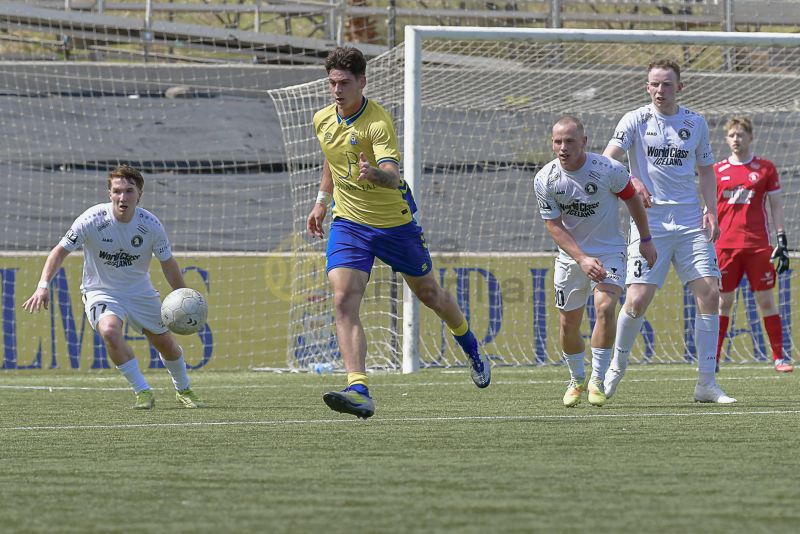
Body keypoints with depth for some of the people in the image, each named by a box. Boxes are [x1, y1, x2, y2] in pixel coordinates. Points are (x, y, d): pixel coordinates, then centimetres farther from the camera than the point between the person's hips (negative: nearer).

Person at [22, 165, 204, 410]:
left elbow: (168, 263, -1)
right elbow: (61, 250, -17)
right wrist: (43, 286, -30)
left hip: (140, 291, 3)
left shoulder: (151, 225, -16)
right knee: (109, 330, -32)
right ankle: (143, 392, -19)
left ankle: (183, 390, 43)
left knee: (165, 343, 11)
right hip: (100, 292, -3)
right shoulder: (93, 219, -23)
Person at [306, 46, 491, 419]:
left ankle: (469, 346, 48)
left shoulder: (379, 122, -23)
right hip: (348, 222, 4)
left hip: (394, 222, -4)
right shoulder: (322, 120, -2)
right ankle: (358, 389, -28)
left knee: (429, 293, 17)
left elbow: (393, 175, -38)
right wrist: (322, 201, 22)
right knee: (343, 301, -20)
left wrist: (375, 174, -59)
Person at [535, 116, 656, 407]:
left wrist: (646, 240, 5)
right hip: (570, 255, 2)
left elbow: (632, 198, 0)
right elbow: (554, 226, -9)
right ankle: (576, 381, 30)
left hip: (609, 251, -2)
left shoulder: (608, 170, -19)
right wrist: (582, 259, -21)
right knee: (568, 324, 5)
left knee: (605, 306, -24)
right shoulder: (545, 179, -13)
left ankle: (597, 381, -16)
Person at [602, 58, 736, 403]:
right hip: (649, 222, -3)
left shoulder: (695, 123, 10)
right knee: (637, 301, -11)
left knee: (709, 294, -8)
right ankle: (616, 368, 14)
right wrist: (632, 182, -28)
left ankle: (706, 383, -2)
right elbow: (607, 161, -9)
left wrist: (711, 211, 5)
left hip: (691, 222, 3)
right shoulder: (636, 120, 1)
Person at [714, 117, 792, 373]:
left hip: (758, 245, -1)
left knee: (766, 300, -1)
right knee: (723, 301, 1)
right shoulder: (718, 170, 8)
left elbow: (776, 206, 7)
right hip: (726, 244, 1)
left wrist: (782, 241, 0)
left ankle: (779, 357, 4)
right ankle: (713, 359, 5)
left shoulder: (765, 168, 5)